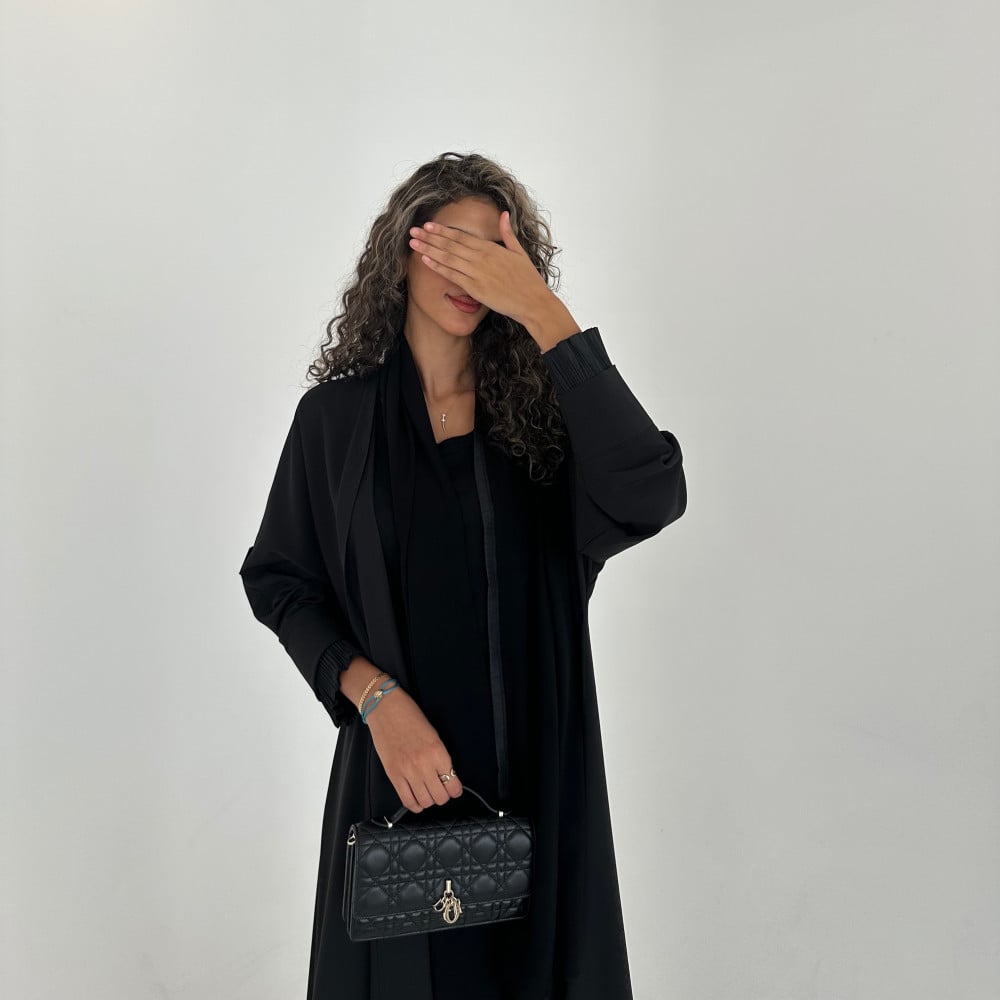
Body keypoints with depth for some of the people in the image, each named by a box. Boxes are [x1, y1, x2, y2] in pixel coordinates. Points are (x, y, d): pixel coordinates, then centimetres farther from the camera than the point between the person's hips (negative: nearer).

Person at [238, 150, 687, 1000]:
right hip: (401, 760, 0)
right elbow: (276, 578, 2)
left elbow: (650, 496, -23)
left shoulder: (539, 403, -4)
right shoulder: (338, 414, -3)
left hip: (540, 770, 0)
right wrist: (374, 696, -14)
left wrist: (542, 312, -24)